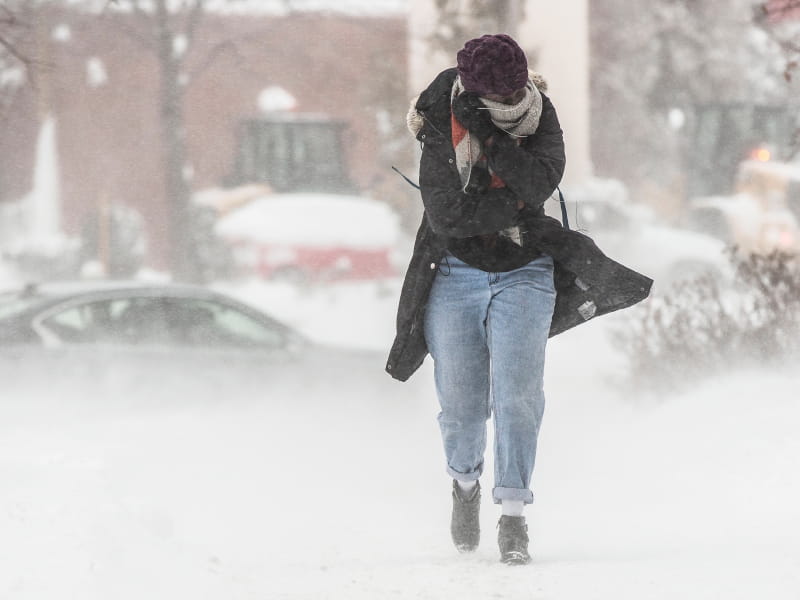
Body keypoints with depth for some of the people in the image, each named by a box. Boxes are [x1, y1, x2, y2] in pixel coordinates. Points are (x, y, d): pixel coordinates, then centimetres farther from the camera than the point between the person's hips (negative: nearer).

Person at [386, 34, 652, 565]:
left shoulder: (539, 117, -7)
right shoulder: (441, 132, -13)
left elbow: (541, 183, -24)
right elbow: (448, 216, -21)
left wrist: (489, 137, -31)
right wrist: (518, 207, -18)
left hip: (524, 276, 1)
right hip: (457, 276, -1)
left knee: (517, 394, -13)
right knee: (462, 403, 3)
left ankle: (513, 514, -9)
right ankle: (465, 482, 34)